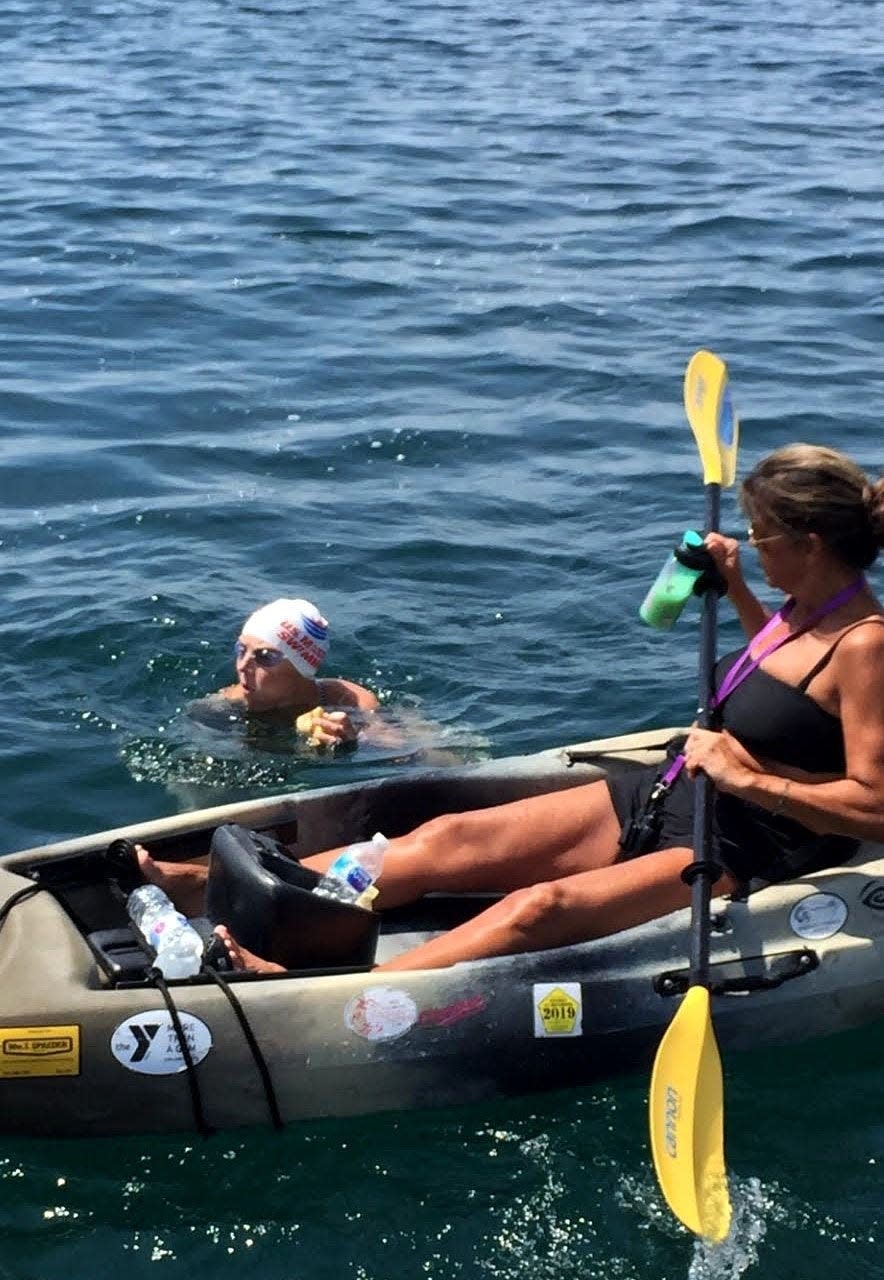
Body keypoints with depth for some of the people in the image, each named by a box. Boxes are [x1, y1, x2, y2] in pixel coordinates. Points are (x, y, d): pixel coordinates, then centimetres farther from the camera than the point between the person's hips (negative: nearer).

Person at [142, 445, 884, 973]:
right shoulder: (810, 605, 7)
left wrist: (749, 777, -24)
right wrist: (737, 592, 17)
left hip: (737, 853, -8)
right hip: (659, 799, 8)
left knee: (542, 907, -31)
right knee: (449, 840, -6)